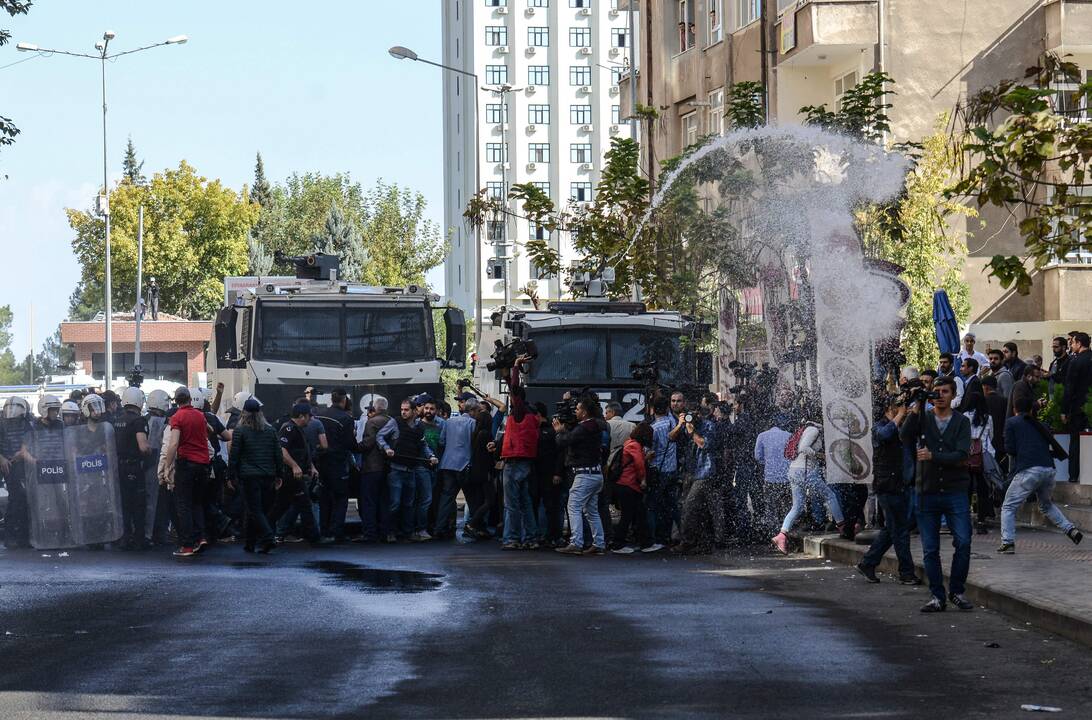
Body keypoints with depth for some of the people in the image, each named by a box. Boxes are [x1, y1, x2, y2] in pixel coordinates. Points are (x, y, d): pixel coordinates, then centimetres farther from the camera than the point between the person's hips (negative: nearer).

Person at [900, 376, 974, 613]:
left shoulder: (961, 422, 4)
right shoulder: (922, 418, 9)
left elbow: (961, 455, -9)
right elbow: (905, 436, -10)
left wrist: (932, 456, -20)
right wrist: (916, 410, -18)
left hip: (955, 492, -1)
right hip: (927, 492, 1)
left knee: (963, 542, -10)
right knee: (930, 549, 2)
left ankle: (956, 591, 5)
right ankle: (937, 597, 9)